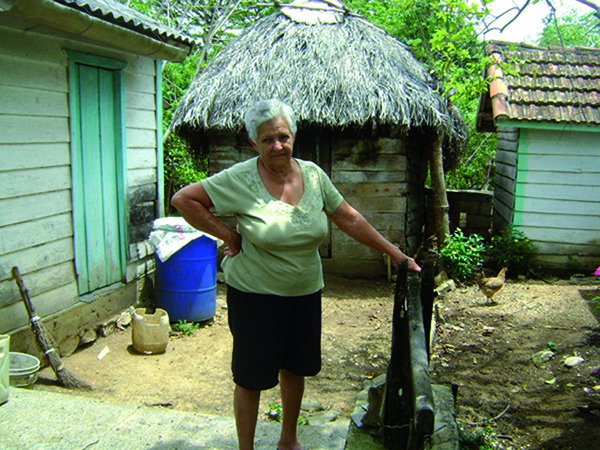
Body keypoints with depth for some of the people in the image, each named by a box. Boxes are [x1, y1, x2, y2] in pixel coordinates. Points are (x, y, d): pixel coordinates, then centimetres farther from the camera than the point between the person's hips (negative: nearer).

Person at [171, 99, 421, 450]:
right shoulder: (241, 179, -15)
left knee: (294, 369, 18)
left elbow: (349, 219, 4)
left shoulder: (313, 174, -1)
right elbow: (184, 199, -12)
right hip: (255, 294, -4)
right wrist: (228, 235, -14)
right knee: (251, 378, 7)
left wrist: (396, 253, 3)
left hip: (306, 293, 5)